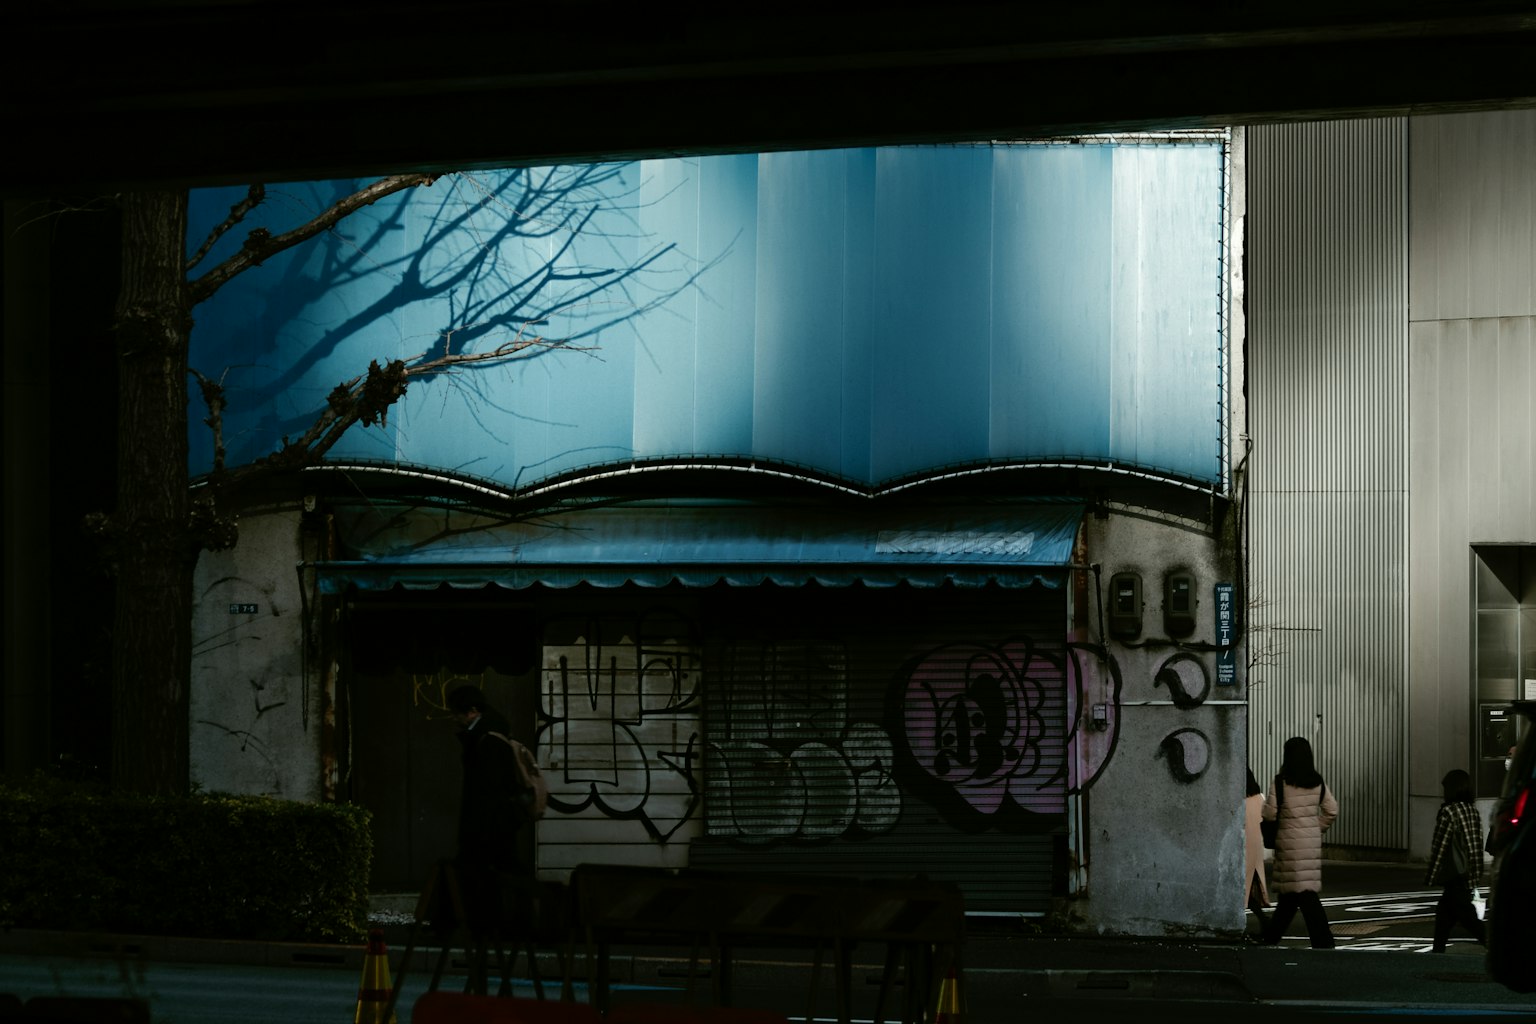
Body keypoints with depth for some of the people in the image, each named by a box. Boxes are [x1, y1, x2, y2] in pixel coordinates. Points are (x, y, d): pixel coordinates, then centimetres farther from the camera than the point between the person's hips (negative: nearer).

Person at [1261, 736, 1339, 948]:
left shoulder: (1281, 782, -12)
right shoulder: (1318, 783, 3)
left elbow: (1270, 814, -11)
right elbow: (1332, 810, 7)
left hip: (1290, 842, -5)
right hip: (1313, 841, 5)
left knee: (1304, 892, -2)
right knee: (1288, 890, 13)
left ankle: (1323, 941, -7)